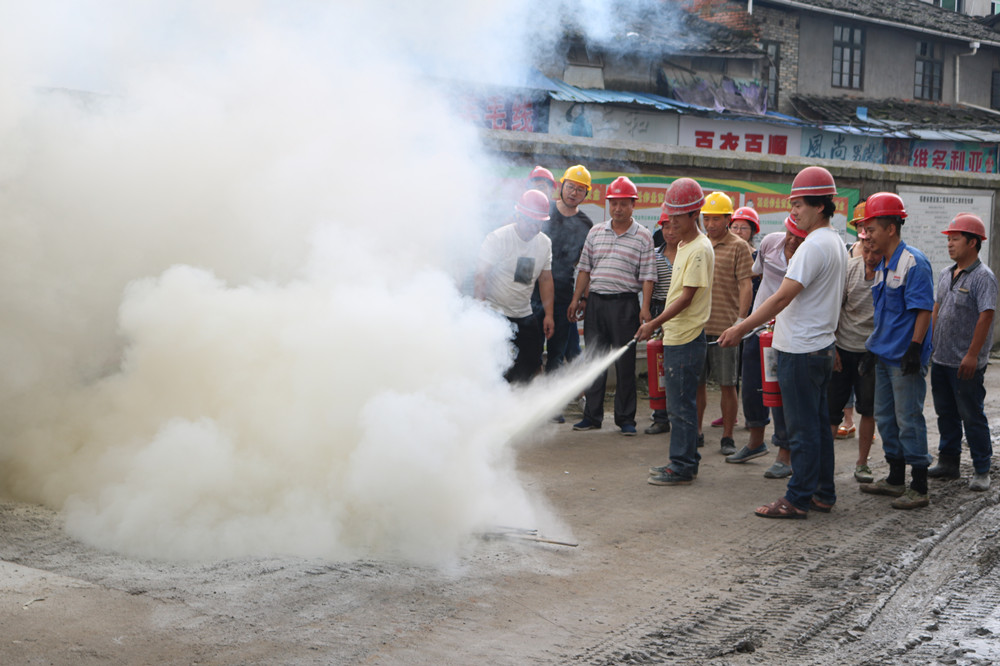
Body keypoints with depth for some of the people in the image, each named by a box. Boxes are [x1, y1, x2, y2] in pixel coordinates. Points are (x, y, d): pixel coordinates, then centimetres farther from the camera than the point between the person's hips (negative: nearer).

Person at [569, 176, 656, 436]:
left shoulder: (643, 236, 0)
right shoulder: (596, 232, 11)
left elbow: (647, 275, -4)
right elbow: (585, 268, 15)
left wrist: (645, 307, -12)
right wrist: (577, 298, 10)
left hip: (625, 304, -4)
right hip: (595, 301, 4)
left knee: (625, 363, 1)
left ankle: (626, 418, 10)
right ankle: (592, 416, 15)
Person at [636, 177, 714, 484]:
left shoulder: (700, 249, -15)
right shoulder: (683, 245, 15)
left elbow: (687, 296, -19)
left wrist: (655, 323, -21)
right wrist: (660, 326, 19)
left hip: (687, 339, -10)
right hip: (675, 336, 10)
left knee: (682, 405, -5)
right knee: (678, 404, 14)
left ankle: (682, 467, 2)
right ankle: (684, 461, 22)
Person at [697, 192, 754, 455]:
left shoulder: (739, 247, -3)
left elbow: (746, 287, -7)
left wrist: (740, 320, -15)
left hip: (725, 329, -5)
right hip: (696, 326, 5)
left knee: (727, 384, 1)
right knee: (697, 382, 10)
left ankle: (727, 437, 9)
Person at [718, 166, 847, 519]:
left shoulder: (814, 245, -18)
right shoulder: (837, 244, 14)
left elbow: (783, 296, -23)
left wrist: (742, 328, -21)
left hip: (801, 351, -10)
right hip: (821, 345, 10)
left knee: (802, 428, -4)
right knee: (818, 424, 15)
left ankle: (798, 499, 1)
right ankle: (823, 494, 22)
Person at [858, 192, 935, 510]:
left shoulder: (914, 262, -15)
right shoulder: (882, 266, 12)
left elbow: (923, 310, -18)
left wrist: (914, 348, -23)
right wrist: (874, 347, 20)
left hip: (905, 357, -9)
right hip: (884, 353, 9)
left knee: (908, 419, -5)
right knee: (885, 417, 15)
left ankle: (919, 488, 3)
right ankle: (895, 480, 27)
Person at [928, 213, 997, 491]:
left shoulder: (983, 277, -13)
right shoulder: (946, 274, 12)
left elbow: (986, 316, -18)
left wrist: (972, 355, -22)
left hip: (966, 363, -8)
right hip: (940, 358, 8)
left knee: (972, 416, -1)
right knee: (946, 413, 14)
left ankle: (981, 470, 8)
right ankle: (948, 462, 24)